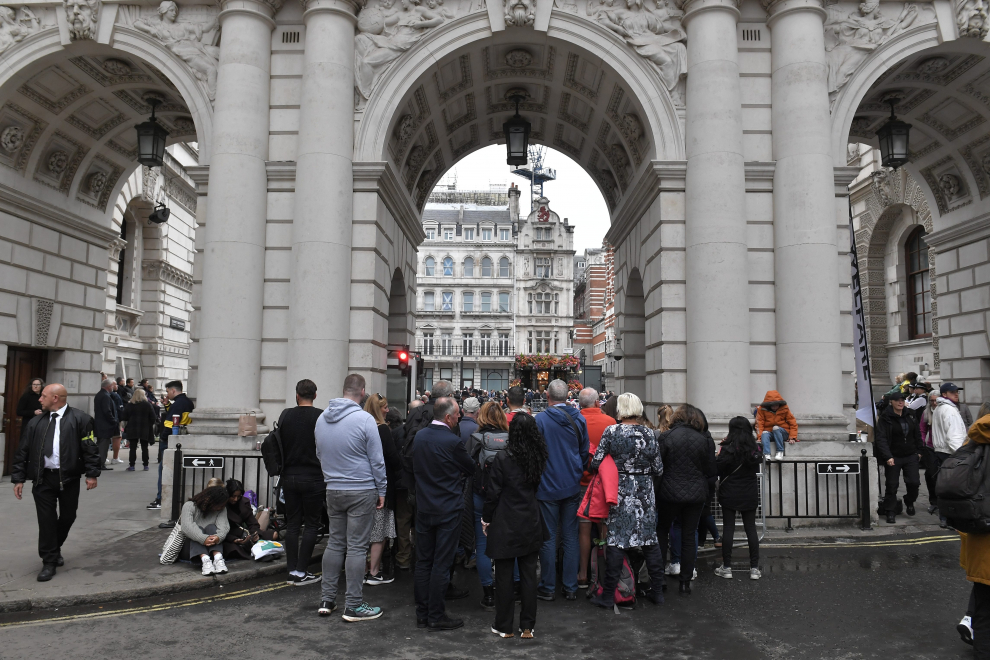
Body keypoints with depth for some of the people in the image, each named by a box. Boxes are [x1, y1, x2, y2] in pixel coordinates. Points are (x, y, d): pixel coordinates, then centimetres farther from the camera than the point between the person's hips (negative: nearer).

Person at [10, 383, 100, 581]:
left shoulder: (80, 419, -3)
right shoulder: (35, 422, 8)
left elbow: (90, 448, -6)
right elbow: (23, 451, 9)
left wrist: (92, 474, -11)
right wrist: (18, 478, 4)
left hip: (69, 478, -2)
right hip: (43, 478, 2)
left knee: (68, 517, 10)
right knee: (46, 519, 1)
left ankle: (55, 549, 35)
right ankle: (49, 561, 9)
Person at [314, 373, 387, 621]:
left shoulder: (322, 418, 5)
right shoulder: (364, 419, -15)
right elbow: (377, 460, -10)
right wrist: (381, 491, 0)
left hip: (333, 490, 6)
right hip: (361, 491, -6)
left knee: (334, 543, 14)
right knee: (357, 547, 0)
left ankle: (327, 599, 19)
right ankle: (354, 606, 5)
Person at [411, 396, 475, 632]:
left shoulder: (419, 436, 1)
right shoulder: (453, 441, -19)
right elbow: (471, 468, -4)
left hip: (423, 508, 6)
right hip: (448, 509, -6)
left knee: (423, 561, 13)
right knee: (441, 564, 2)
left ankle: (422, 614, 20)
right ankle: (436, 616, 8)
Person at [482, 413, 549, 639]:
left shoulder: (502, 458, -16)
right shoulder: (538, 458, -1)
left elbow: (492, 493, -12)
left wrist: (486, 519, 1)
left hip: (506, 526, -4)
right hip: (531, 525, 4)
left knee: (504, 576, 7)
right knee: (529, 576, 11)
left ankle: (504, 626, 17)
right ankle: (528, 626, 19)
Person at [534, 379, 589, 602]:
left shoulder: (540, 420, -13)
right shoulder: (579, 419, -1)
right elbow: (586, 452, 8)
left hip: (548, 487, -3)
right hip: (572, 486, 4)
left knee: (548, 538, 5)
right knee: (571, 537, 10)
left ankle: (548, 588, 13)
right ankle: (571, 587, 15)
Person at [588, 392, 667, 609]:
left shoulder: (611, 432, -8)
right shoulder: (649, 434, 1)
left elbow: (595, 464, -8)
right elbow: (658, 470, 4)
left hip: (620, 493, -3)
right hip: (645, 494, 3)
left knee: (616, 539, 1)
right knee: (650, 539, 12)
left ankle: (608, 595, 7)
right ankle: (657, 591, 22)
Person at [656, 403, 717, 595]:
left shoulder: (666, 437, -10)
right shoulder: (705, 441, -4)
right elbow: (711, 470, 1)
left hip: (669, 493, -1)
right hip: (696, 495, 2)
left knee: (662, 531, 16)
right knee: (689, 536, 10)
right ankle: (685, 582, 13)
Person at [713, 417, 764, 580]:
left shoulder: (727, 449, -15)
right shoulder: (755, 450, 0)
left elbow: (717, 469, -14)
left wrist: (719, 455, 0)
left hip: (729, 494, -4)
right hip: (750, 494, 4)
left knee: (728, 528, 2)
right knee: (751, 528, 8)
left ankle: (726, 567, 7)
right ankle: (754, 568, 10)